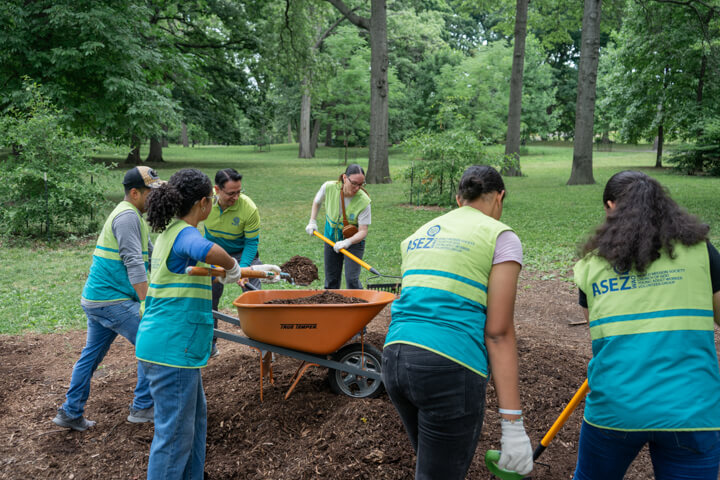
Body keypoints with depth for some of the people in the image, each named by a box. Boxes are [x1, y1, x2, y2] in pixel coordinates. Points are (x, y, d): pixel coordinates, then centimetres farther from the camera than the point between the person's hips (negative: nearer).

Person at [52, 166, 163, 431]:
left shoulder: (133, 216, 17)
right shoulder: (128, 216, -17)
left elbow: (151, 252, 24)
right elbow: (134, 264, -22)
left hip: (95, 298, 10)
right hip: (112, 301, -10)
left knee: (91, 355, 17)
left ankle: (70, 413, 26)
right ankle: (143, 407, 7)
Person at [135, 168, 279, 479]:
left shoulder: (169, 232, 14)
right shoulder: (185, 234, -17)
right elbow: (210, 252, -41)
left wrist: (246, 272, 31)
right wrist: (233, 268, -19)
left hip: (168, 346, 10)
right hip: (172, 350, -10)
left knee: (195, 416, 23)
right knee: (175, 433, 0)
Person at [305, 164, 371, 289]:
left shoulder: (363, 201, -26)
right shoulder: (329, 187, -19)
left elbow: (363, 231, -25)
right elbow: (317, 201, 5)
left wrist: (347, 242, -41)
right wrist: (312, 221, -2)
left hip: (354, 241, -3)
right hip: (331, 238, 3)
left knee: (352, 279, -14)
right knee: (331, 280, 12)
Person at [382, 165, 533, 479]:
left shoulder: (419, 236, 19)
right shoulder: (500, 237, 0)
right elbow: (498, 333, -8)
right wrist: (513, 425, -8)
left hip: (394, 359, 7)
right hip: (450, 369, -7)